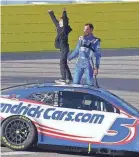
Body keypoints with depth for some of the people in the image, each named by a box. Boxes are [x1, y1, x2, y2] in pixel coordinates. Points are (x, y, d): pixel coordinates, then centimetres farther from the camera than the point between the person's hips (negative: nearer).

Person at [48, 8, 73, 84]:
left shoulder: (65, 28, -10)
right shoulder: (59, 26, 12)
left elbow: (65, 21, -26)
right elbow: (55, 20, 25)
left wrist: (64, 13, -34)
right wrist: (51, 14, 34)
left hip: (64, 47, -9)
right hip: (62, 47, 9)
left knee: (62, 62, -10)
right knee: (64, 63, 13)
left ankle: (63, 78, -10)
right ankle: (69, 78, 18)